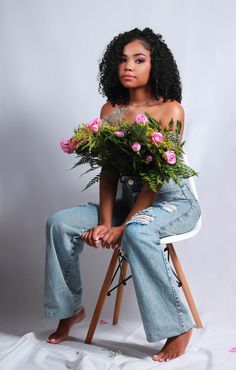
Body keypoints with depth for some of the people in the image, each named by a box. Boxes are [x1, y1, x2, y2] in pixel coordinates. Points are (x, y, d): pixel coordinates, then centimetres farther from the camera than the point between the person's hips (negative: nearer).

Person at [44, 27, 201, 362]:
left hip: (173, 201, -6)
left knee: (137, 233, -37)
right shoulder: (111, 110, 2)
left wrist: (122, 226, -22)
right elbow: (109, 171, -2)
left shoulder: (171, 109, -14)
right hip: (130, 199, 6)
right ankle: (70, 309, 7)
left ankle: (178, 326, -22)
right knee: (59, 223, -10)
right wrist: (104, 222, -15)